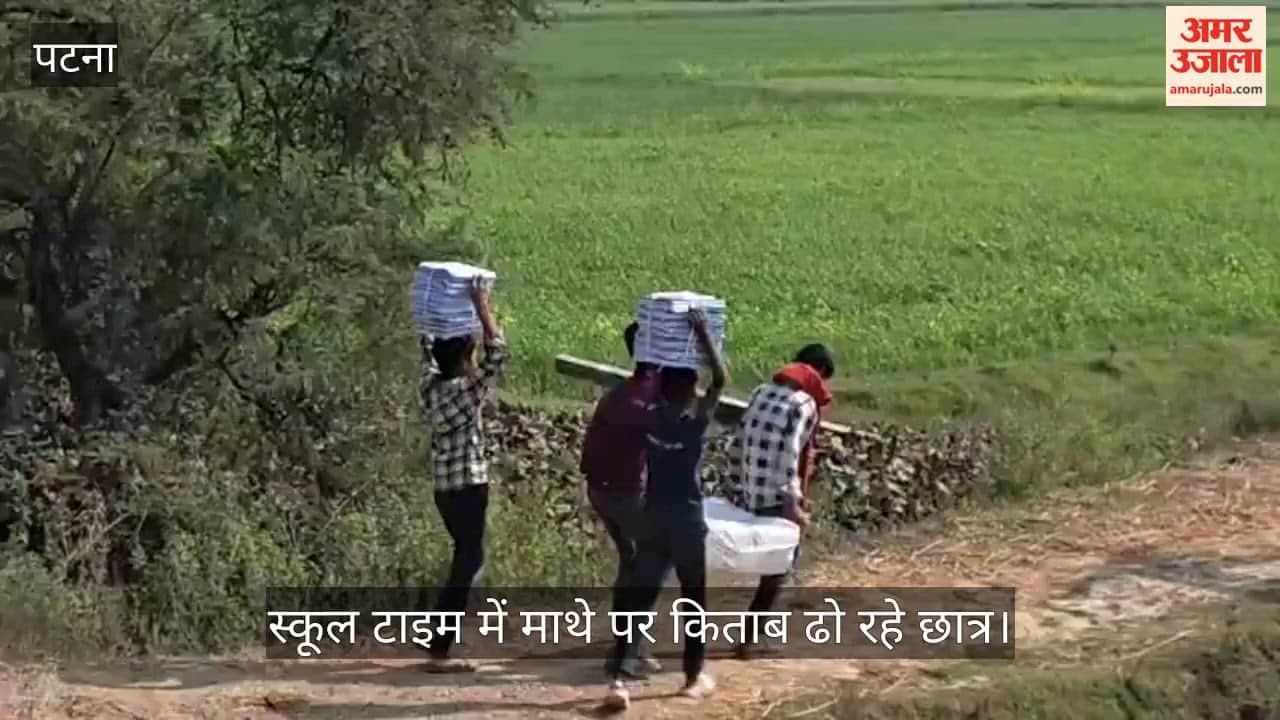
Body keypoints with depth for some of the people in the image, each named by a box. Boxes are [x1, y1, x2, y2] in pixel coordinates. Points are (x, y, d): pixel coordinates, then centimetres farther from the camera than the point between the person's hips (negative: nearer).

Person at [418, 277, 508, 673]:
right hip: (467, 488, -9)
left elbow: (428, 344, 18)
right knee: (466, 565, -4)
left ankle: (436, 634, 26)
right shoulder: (465, 391, -17)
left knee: (467, 558, 21)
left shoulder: (431, 384, 3)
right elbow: (498, 354, -21)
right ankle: (439, 652, -5)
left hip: (446, 488, 9)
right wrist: (482, 308, -18)